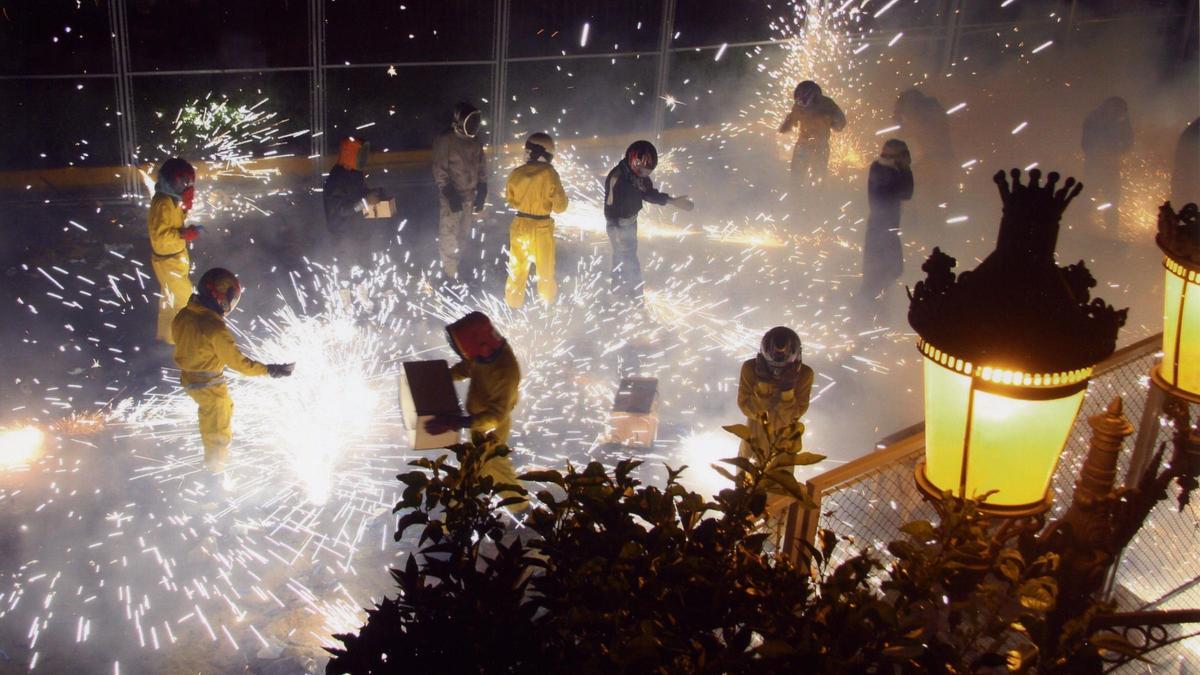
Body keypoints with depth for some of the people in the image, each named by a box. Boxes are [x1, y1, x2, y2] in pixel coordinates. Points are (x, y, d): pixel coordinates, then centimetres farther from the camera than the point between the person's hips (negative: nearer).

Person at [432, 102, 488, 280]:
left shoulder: (476, 140, 4)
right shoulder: (445, 140, -13)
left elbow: (482, 168, 11)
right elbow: (440, 170, -15)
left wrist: (481, 192, 6)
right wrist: (450, 194, -19)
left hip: (470, 196, 6)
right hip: (451, 197, -6)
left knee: (463, 235, 15)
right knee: (449, 237, -2)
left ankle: (457, 267, 29)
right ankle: (450, 274, 10)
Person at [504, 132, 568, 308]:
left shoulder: (516, 173, -7)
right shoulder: (549, 173, -18)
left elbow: (511, 200, 8)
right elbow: (560, 206, -12)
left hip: (520, 225, 3)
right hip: (541, 227, -3)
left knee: (517, 267, 17)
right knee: (545, 268, 18)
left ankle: (513, 303, 27)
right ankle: (548, 303, 35)